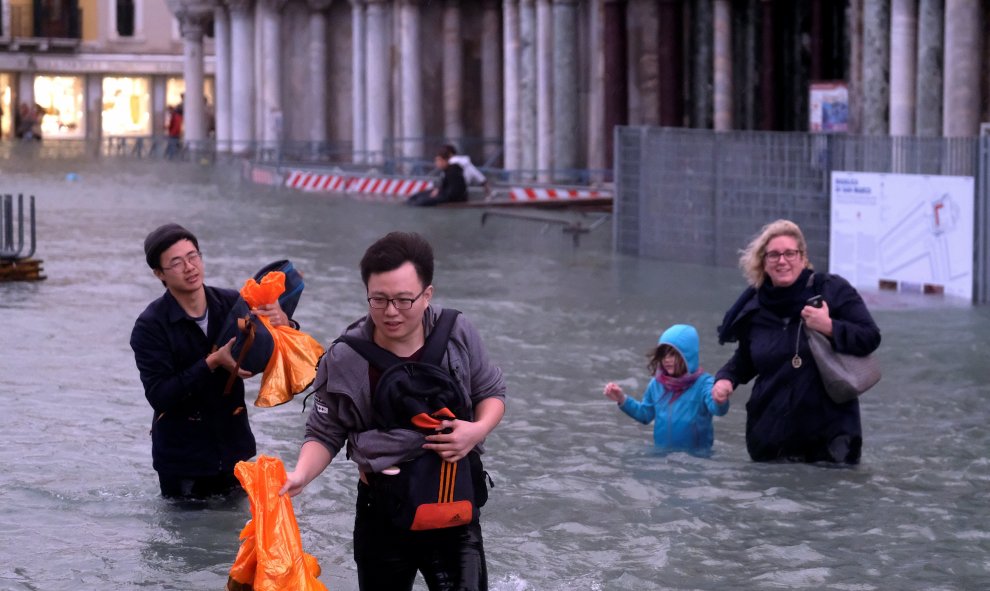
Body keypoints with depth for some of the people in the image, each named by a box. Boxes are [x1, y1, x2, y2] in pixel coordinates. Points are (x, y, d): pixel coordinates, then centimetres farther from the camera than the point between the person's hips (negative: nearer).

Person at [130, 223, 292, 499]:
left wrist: (282, 324, -22)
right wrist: (213, 363, -28)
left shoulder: (233, 304, -2)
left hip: (233, 449, 4)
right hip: (181, 456, -3)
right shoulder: (150, 326, -12)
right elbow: (159, 396, -20)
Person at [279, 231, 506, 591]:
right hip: (382, 513, 0)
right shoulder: (345, 360, -12)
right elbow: (325, 435, -2)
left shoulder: (457, 334, -8)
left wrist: (478, 430, -13)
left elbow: (492, 392, 8)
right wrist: (301, 475, -22)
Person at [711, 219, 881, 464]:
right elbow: (745, 360, 23)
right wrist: (726, 378, 3)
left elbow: (870, 338, -7)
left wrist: (829, 327, -21)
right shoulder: (754, 309, 8)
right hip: (770, 433, 3)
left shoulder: (832, 290, -3)